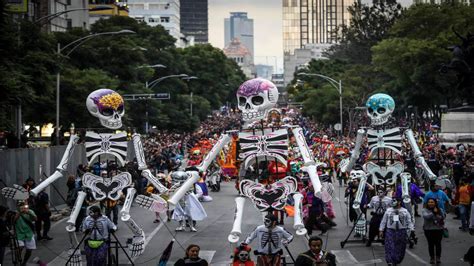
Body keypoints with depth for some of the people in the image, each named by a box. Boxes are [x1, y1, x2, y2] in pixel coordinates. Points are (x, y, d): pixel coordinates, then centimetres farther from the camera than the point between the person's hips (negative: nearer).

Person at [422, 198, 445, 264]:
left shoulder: (440, 210, 5)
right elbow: (426, 216, -19)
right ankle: (432, 258, 12)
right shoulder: (425, 210, 0)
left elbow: (443, 217, -7)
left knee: (438, 244, -1)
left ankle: (438, 257, 10)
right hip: (428, 230, -1)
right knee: (431, 244, 2)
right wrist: (434, 212, -13)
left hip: (438, 229, 1)